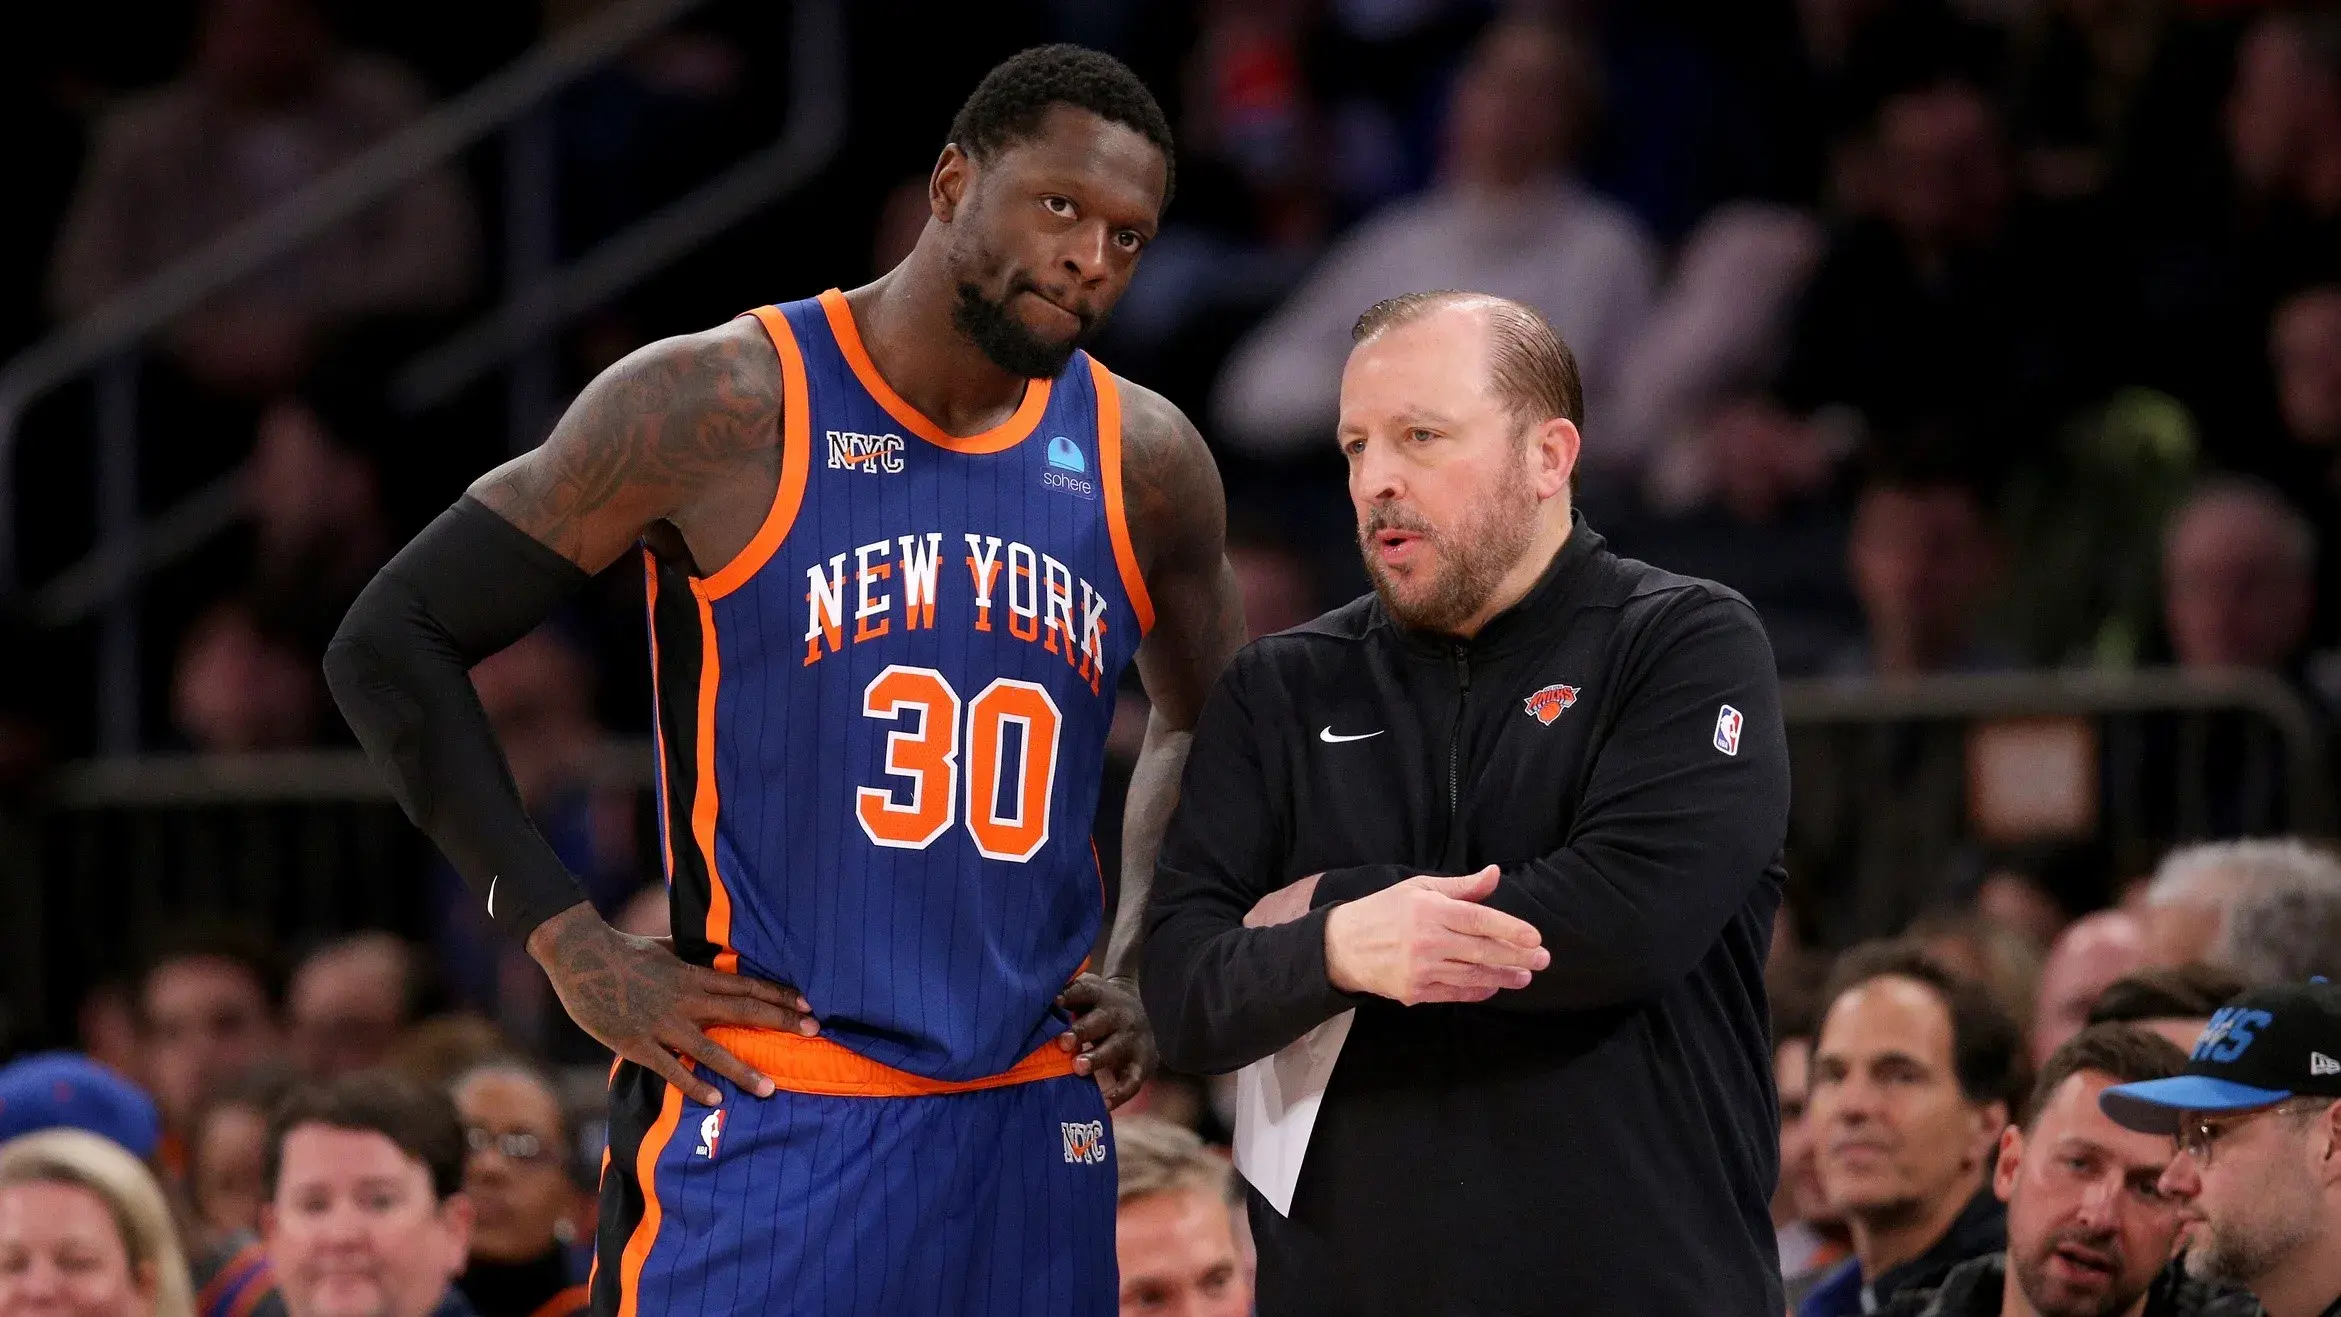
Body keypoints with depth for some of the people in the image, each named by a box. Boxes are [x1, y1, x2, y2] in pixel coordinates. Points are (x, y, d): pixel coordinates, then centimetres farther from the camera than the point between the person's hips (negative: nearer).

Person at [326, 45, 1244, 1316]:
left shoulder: (1142, 465, 6)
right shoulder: (721, 405, -8)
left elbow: (1207, 728, 27)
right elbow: (390, 646, -5)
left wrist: (1140, 971, 12)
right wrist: (578, 953, -9)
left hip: (1032, 1132, 5)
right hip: (764, 1122, -5)